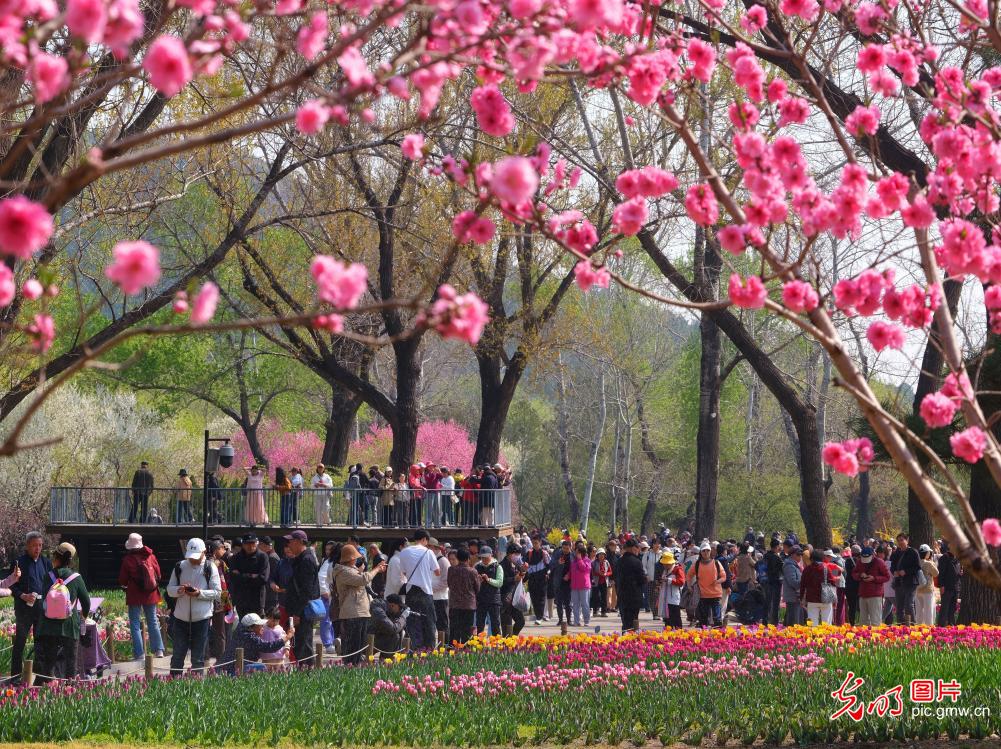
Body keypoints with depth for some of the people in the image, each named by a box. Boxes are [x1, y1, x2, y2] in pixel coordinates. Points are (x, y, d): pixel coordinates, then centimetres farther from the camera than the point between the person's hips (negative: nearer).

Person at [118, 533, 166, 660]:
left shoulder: (128, 560, -14)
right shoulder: (150, 556, -3)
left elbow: (122, 580, -9)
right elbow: (158, 574, 6)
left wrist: (126, 585, 13)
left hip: (135, 596, -4)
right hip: (150, 595, 4)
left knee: (135, 624, 2)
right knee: (153, 622, 16)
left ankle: (139, 653, -4)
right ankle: (159, 650, 15)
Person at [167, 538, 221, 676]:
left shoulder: (210, 568, -2)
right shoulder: (180, 566, 6)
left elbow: (217, 592, -4)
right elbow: (169, 589, 7)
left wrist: (199, 593, -19)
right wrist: (179, 590, -15)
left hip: (201, 618, -2)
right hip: (181, 618, 2)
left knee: (198, 658, 5)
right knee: (178, 655, 8)